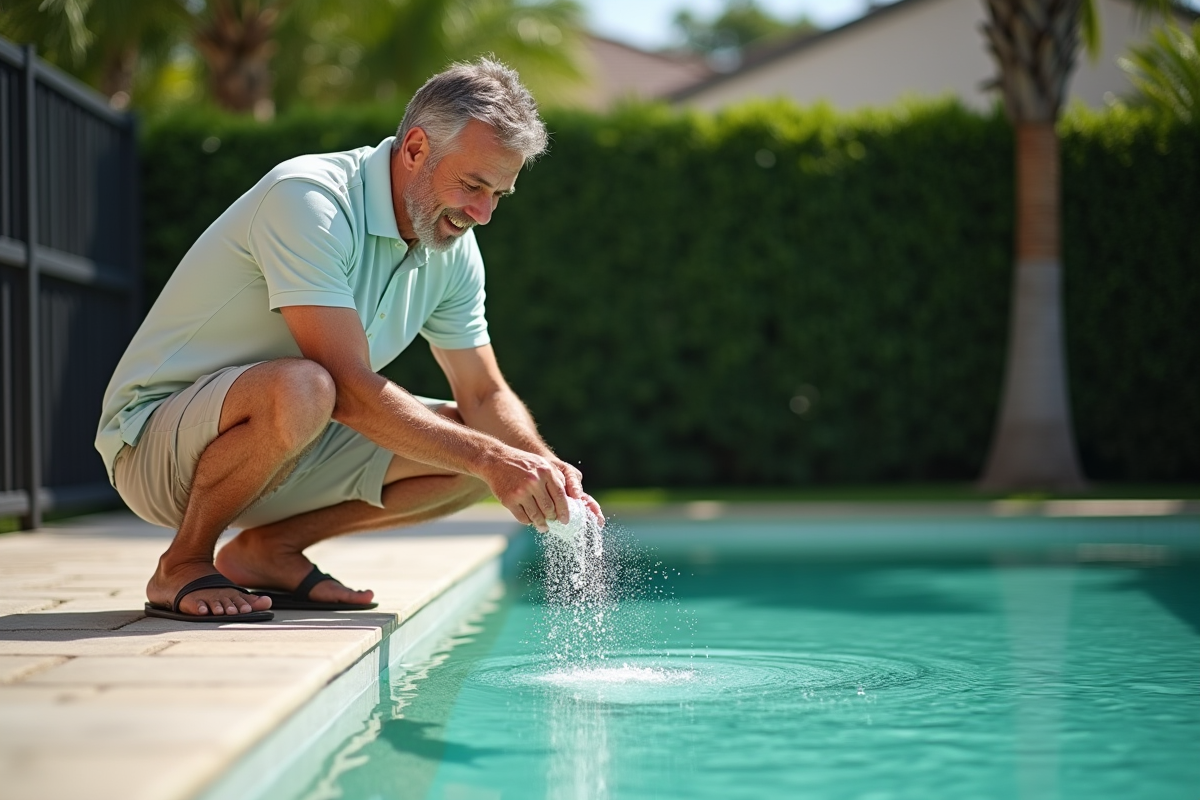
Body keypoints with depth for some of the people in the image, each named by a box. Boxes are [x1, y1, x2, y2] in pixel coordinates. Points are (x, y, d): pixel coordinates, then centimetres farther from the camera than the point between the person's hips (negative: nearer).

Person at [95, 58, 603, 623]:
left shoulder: (454, 248, 1)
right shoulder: (306, 200, -25)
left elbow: (485, 394, 7)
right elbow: (351, 391, -31)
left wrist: (545, 471, -14)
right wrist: (491, 459, -30)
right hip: (154, 437, -8)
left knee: (472, 446, -3)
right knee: (300, 388, -39)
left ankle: (269, 547, 3)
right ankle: (183, 563, -15)